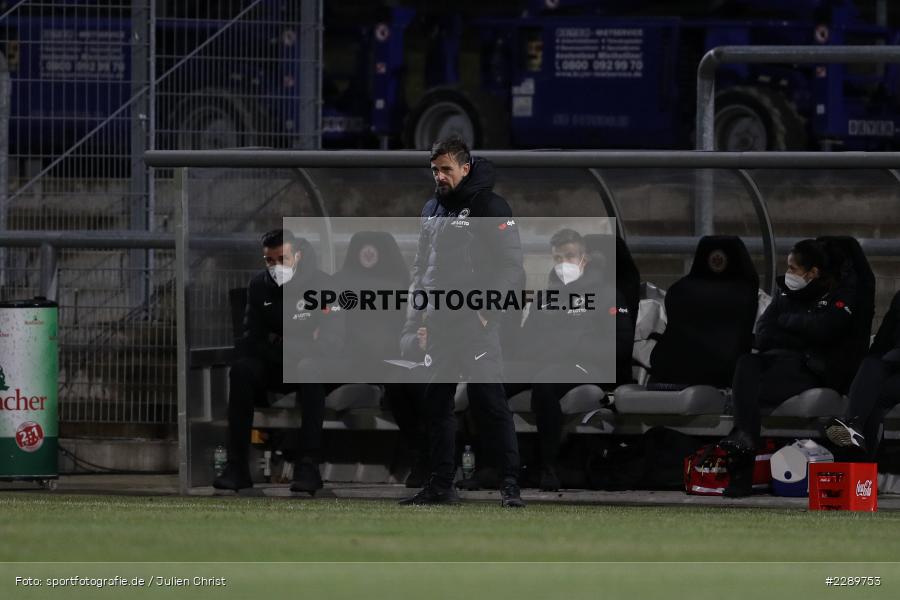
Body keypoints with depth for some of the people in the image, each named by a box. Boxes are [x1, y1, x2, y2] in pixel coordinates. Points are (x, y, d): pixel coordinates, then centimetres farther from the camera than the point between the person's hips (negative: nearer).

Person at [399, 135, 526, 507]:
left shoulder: (489, 207, -5)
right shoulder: (432, 210, 17)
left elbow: (510, 265, -9)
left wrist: (487, 310, -15)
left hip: (477, 324, -7)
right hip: (439, 323, 7)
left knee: (489, 402, -11)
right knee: (436, 404, 7)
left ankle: (510, 484, -10)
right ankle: (440, 484, 13)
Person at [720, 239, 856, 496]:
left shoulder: (842, 294, 6)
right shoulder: (786, 293, 23)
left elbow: (821, 330, -13)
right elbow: (762, 337, 9)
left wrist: (787, 320, 3)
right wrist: (803, 342, -3)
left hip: (814, 371, -5)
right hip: (777, 361, 5)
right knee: (746, 363, -31)